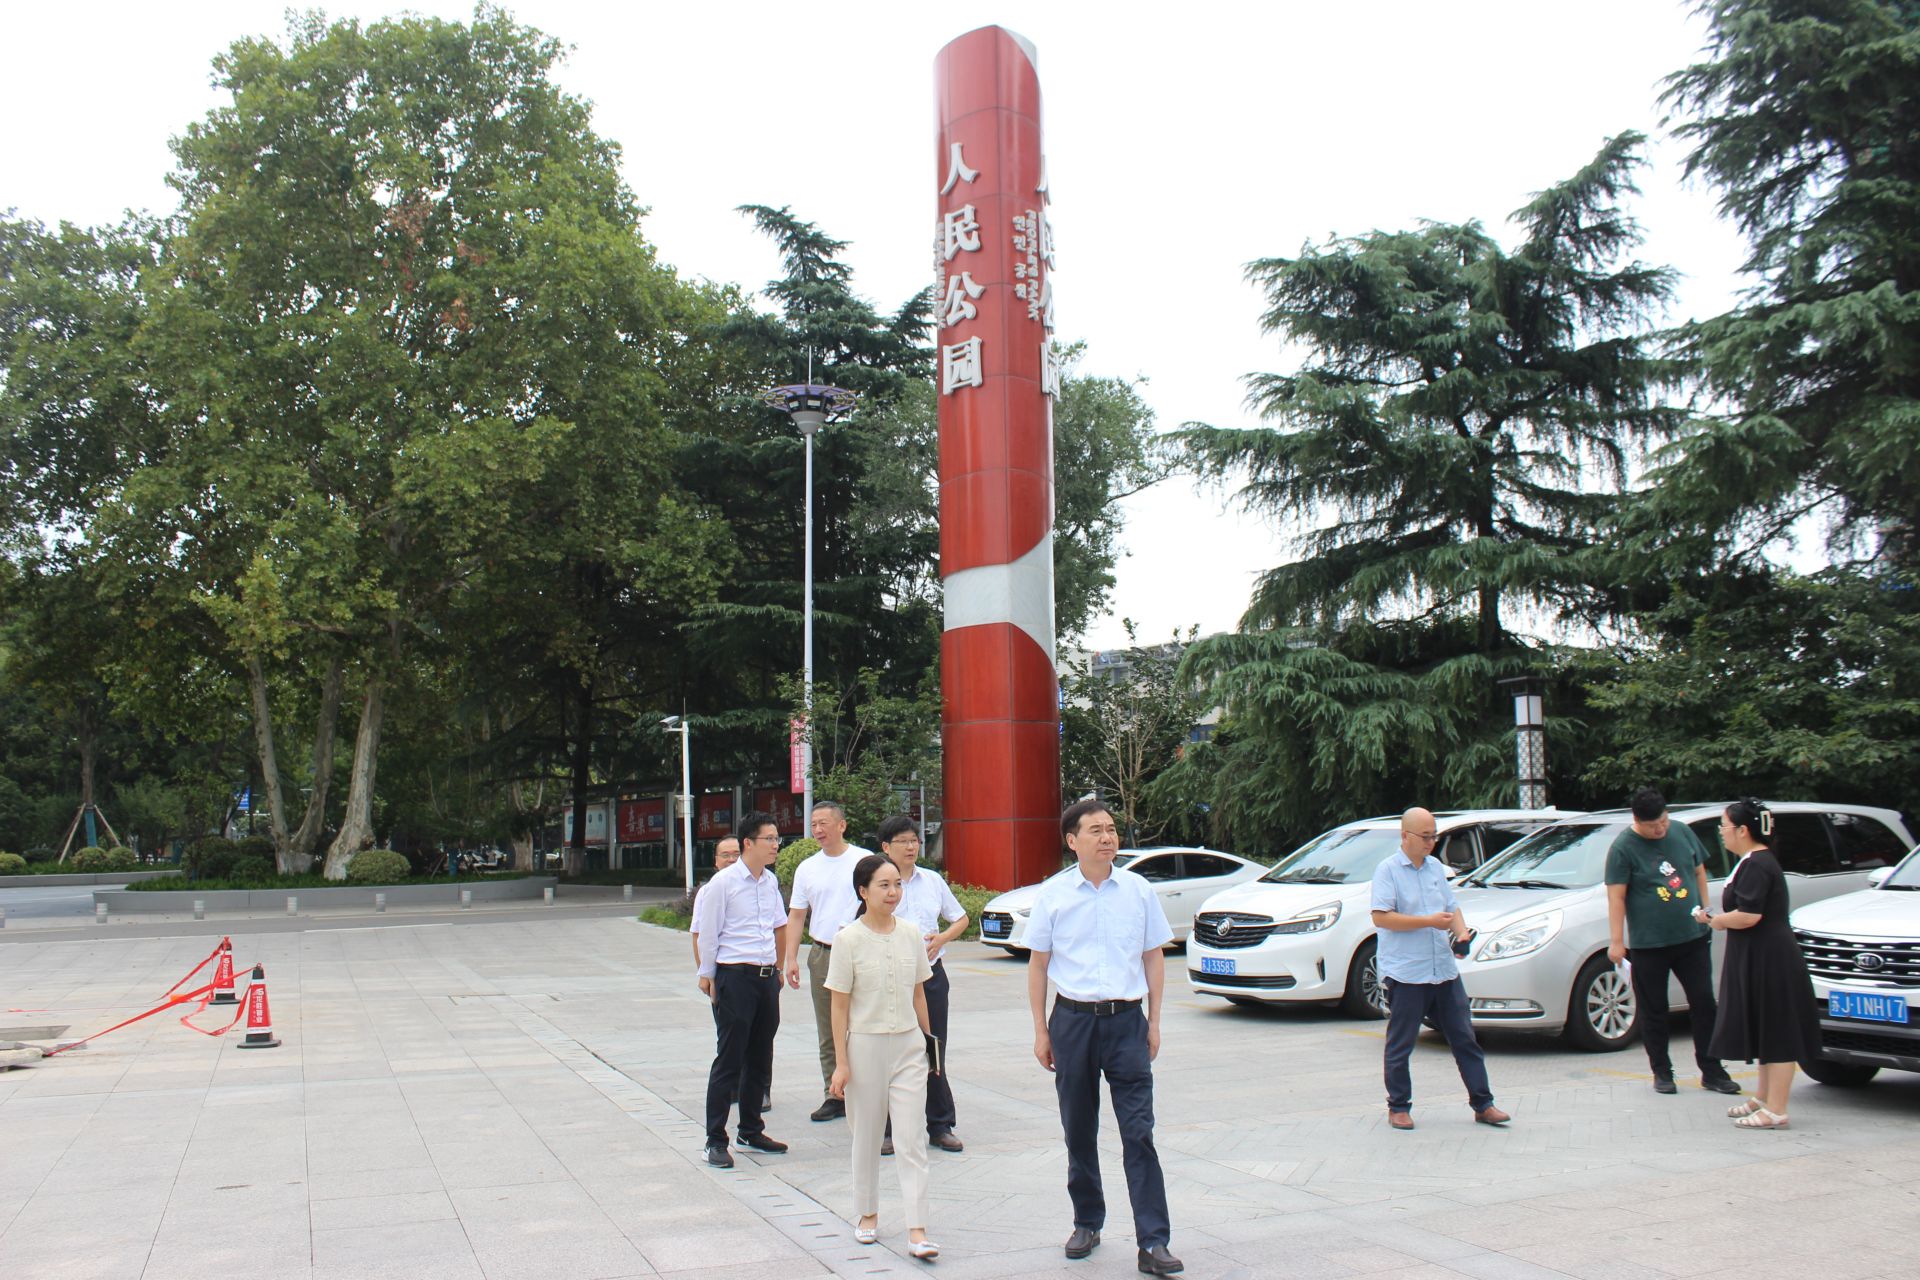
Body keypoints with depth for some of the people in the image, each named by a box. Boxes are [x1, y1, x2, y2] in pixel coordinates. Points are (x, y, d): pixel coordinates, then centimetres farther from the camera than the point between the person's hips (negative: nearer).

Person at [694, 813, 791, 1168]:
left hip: (767, 977, 7)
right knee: (729, 1060, -3)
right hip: (734, 977, -6)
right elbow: (708, 933, -6)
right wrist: (707, 975, -3)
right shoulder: (724, 882, -10)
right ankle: (716, 1140, 6)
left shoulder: (771, 881, 9)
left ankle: (751, 1130, 27)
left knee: (760, 1059, 14)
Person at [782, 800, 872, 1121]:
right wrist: (791, 958, 3)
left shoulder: (865, 860, -2)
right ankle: (834, 1096, 18)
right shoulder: (807, 868, 10)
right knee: (828, 1034, 9)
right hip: (822, 956, 4)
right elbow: (796, 916, 12)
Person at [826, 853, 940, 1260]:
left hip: (908, 1045, 2)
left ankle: (917, 1230, -1)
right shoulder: (848, 939, -9)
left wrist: (928, 1041, 12)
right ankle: (867, 1214, 30)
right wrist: (841, 1063, -8)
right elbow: (840, 1006, -6)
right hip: (866, 1044, -2)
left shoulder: (910, 934, 2)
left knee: (912, 1139, -2)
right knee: (867, 1135, 11)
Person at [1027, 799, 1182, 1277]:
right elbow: (1038, 965, 5)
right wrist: (1041, 1031, 2)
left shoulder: (1138, 890, 2)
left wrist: (1154, 1021, 5)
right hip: (1073, 1018, 1)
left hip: (1127, 1020, 0)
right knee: (1079, 1131, 12)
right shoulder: (1053, 894, 0)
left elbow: (1154, 958, 9)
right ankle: (1087, 1223, 28)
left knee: (1139, 1133, -5)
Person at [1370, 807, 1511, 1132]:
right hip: (1405, 973, -6)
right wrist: (1429, 921, -17)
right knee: (1400, 1045, 3)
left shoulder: (1435, 867, 14)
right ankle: (1398, 1107, 16)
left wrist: (1462, 932, -2)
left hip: (1444, 971, 6)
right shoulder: (1388, 870, -8)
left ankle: (1483, 1104, 18)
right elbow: (1381, 917, -17)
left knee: (1464, 1038, 9)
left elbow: (1452, 907, 19)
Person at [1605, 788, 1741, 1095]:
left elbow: (1699, 873, 15)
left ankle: (1712, 1071, 14)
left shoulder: (1682, 833, 4)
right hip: (1648, 943, -4)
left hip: (1693, 937, 4)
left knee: (1704, 1003, 5)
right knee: (1653, 1011, 5)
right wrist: (1617, 941, -15)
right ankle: (1661, 1072, 17)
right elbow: (1616, 897, -11)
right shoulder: (1623, 847, -10)